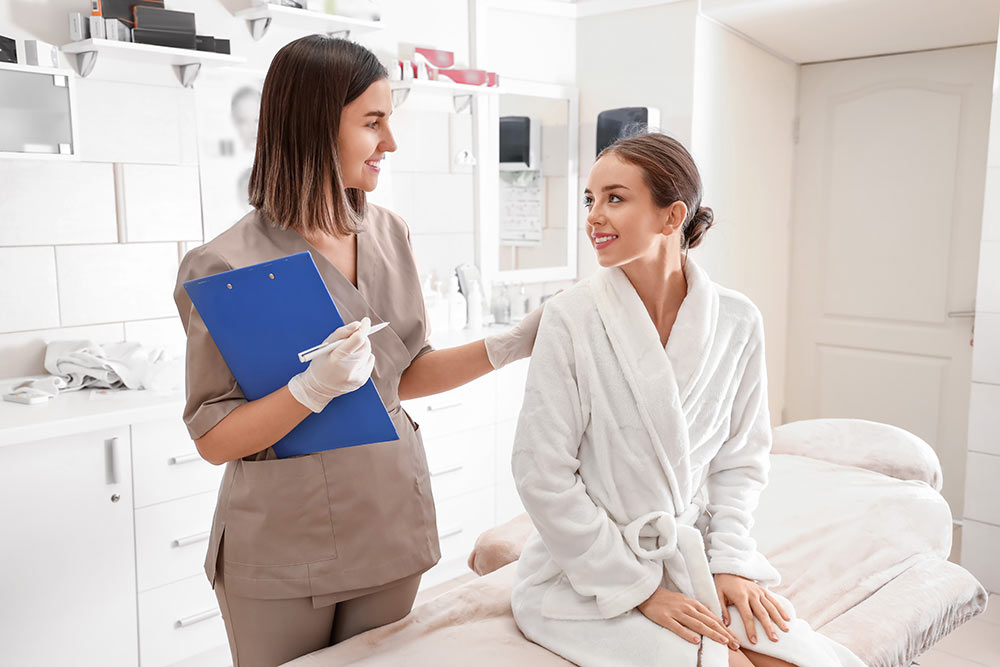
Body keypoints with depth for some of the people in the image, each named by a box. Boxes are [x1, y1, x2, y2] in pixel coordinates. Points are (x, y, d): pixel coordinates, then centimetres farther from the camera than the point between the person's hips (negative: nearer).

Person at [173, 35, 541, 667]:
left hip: (390, 522, 5)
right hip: (283, 549, -4)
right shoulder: (228, 265, -16)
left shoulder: (389, 233, 2)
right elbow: (214, 439, -13)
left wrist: (507, 346, -3)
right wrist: (314, 387, -29)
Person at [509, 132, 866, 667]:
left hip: (693, 558, 4)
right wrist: (640, 590, -13)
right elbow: (544, 476, -14)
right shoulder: (569, 319, -15)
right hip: (587, 578, -3)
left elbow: (740, 458, 7)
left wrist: (731, 561, -6)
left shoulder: (737, 321, -3)